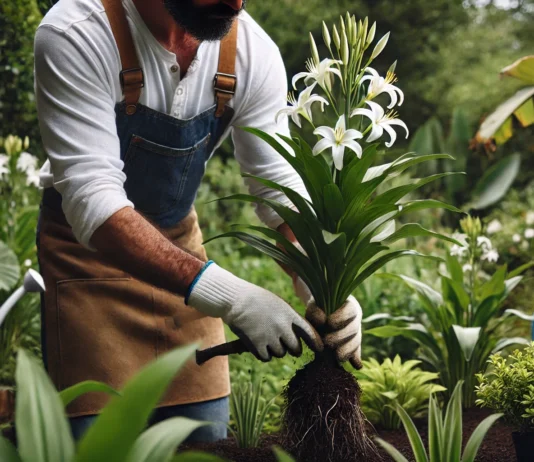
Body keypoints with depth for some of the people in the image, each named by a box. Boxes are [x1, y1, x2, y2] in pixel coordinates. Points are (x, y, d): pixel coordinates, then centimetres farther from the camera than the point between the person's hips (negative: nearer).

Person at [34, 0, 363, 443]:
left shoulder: (252, 49, -16)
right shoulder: (76, 36, -29)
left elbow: (280, 187, -10)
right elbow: (92, 201, -35)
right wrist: (226, 294, -44)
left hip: (180, 237, 4)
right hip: (87, 242, -4)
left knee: (205, 439, 6)